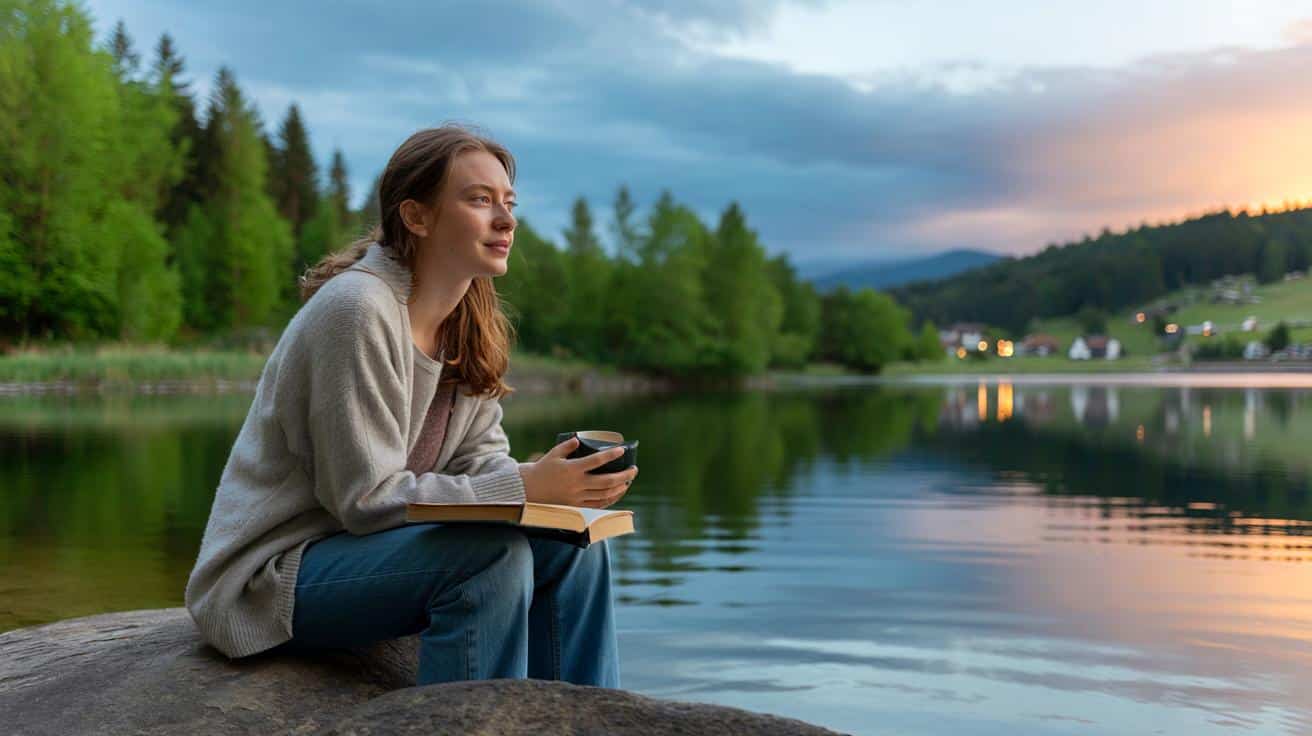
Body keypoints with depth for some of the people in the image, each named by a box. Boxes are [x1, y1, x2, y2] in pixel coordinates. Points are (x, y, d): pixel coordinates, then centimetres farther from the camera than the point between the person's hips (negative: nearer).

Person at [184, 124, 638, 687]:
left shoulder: (471, 321, 5)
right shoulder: (356, 310, -22)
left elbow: (480, 458, 3)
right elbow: (367, 497, -24)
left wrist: (557, 484, -18)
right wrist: (524, 487, -26)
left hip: (361, 548, 8)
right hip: (270, 575, -8)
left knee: (573, 545, -4)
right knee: (491, 553, -29)